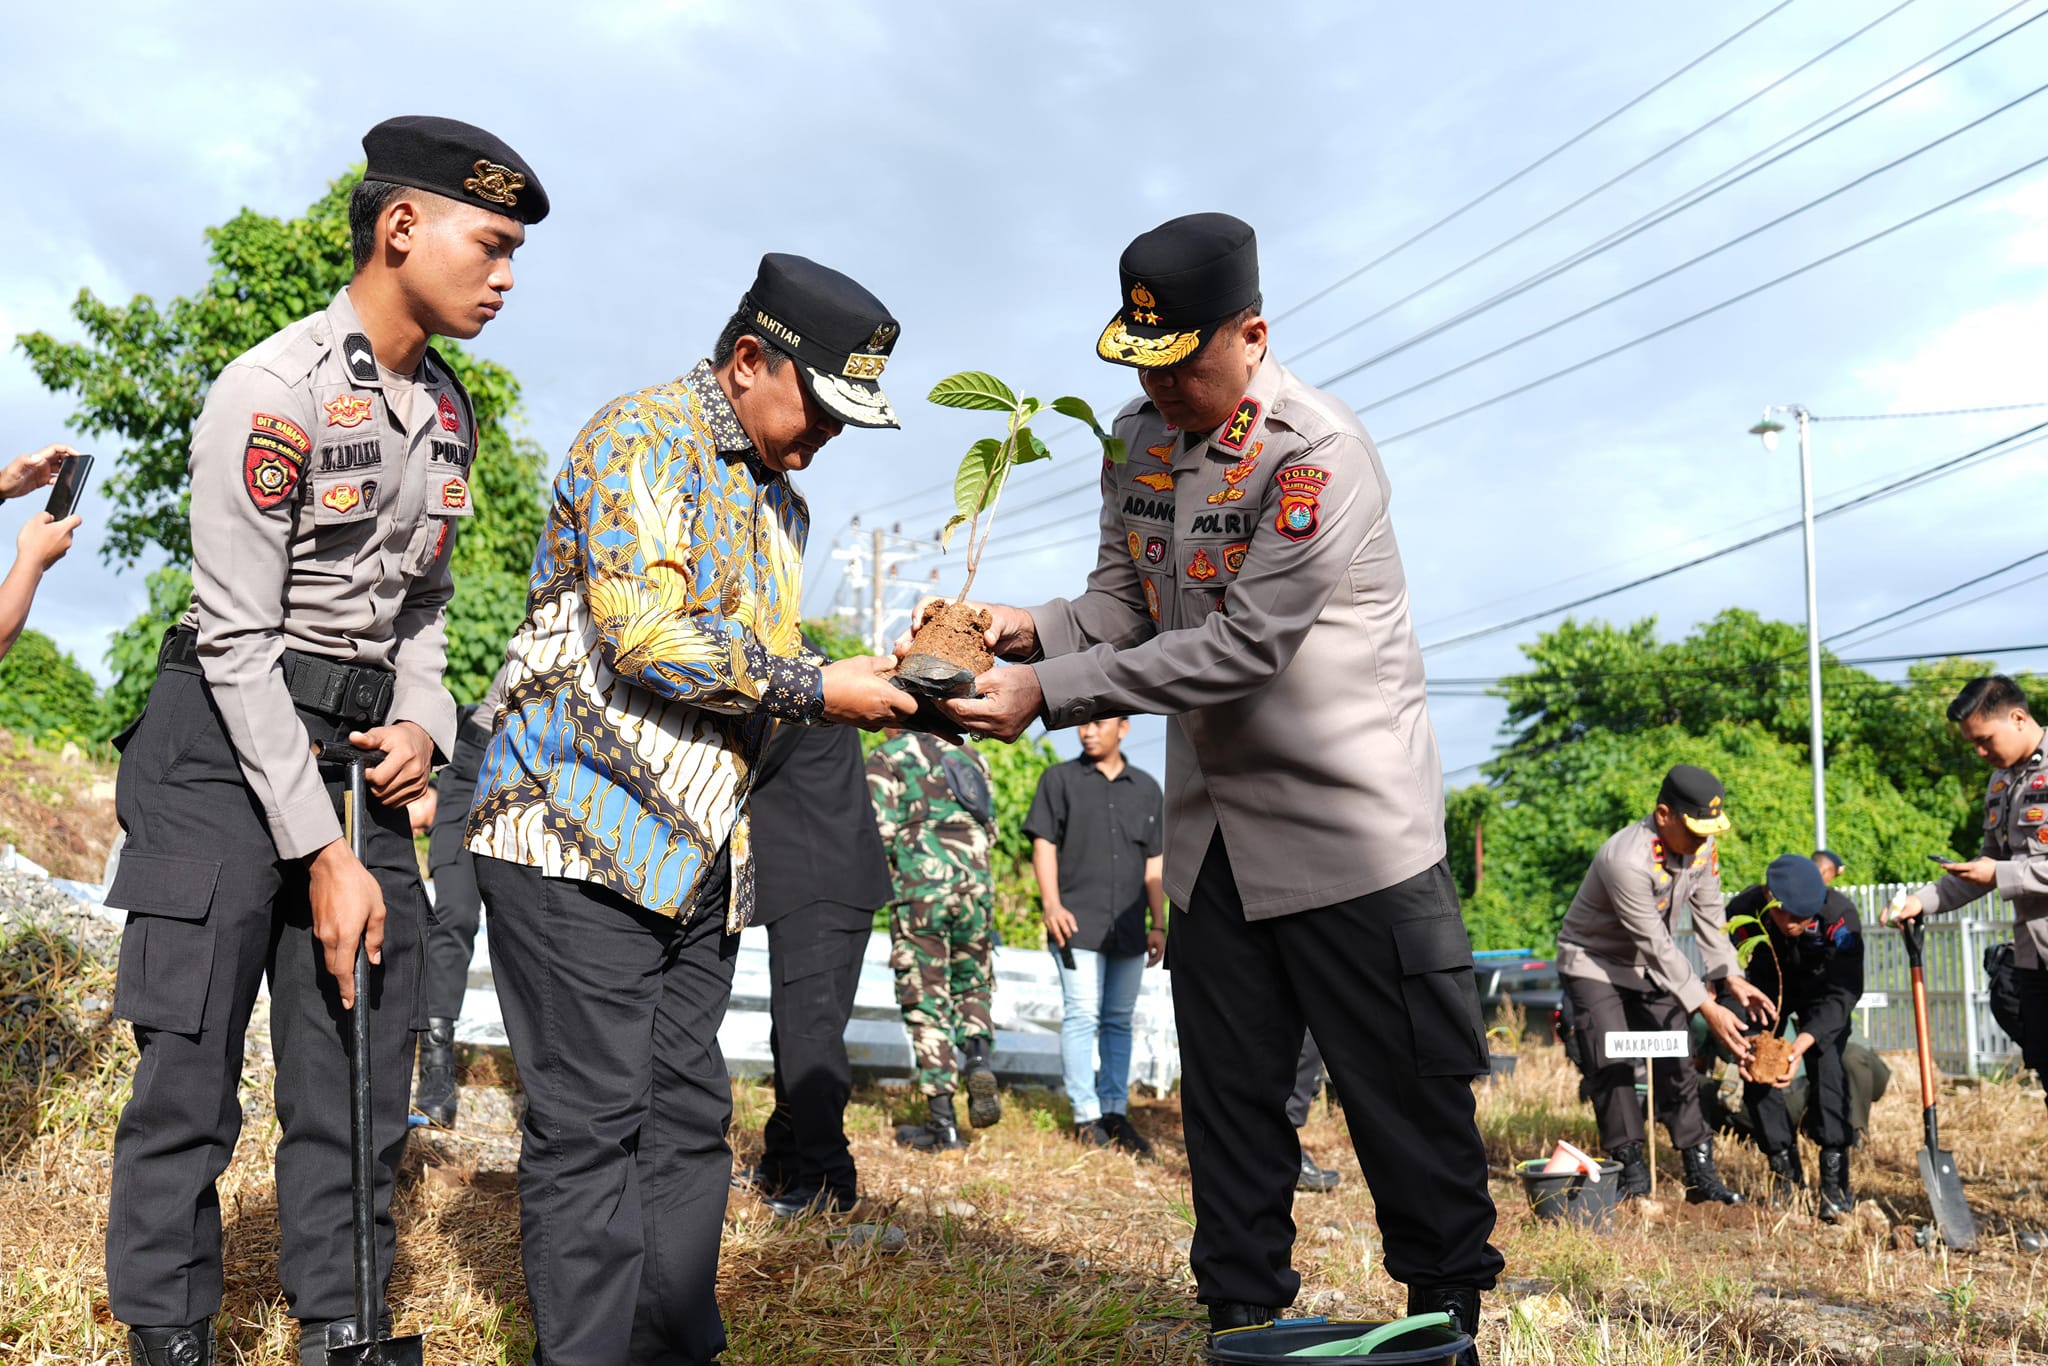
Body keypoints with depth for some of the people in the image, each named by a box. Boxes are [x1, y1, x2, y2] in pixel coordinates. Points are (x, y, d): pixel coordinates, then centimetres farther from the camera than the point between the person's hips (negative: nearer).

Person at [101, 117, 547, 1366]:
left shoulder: (448, 410, 8)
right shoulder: (275, 393, -15)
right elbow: (238, 638, -17)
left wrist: (423, 721, -2)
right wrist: (323, 853, -18)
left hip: (366, 738, 7)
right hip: (230, 734, -7)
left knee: (366, 1058, 8)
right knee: (193, 1062, -3)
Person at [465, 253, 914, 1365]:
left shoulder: (781, 505, 21)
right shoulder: (643, 436, -7)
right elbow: (646, 637, -18)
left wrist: (872, 685, 7)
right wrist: (817, 689, -13)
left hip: (697, 855, 9)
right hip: (582, 829, -8)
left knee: (687, 1122, 10)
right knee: (589, 1127, -5)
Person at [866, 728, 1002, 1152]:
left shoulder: (887, 757, 3)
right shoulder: (968, 755, 17)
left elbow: (880, 828, -8)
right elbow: (990, 829, 16)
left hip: (920, 891, -4)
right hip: (975, 885, 4)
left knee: (927, 1003, 3)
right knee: (972, 988, 20)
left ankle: (943, 1123, 1)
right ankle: (979, 1063, -7)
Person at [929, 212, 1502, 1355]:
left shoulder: (1320, 453, -20)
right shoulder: (1139, 441, 4)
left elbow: (1243, 646, -25)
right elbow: (1126, 602, 10)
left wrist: (1050, 692, -26)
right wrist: (1037, 630, -13)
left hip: (1348, 821, -6)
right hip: (1213, 821, 7)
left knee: (1404, 1091, 3)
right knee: (1230, 1091, 13)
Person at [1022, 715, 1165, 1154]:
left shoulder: (1146, 788, 14)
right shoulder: (1059, 779, 6)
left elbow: (1154, 863, 15)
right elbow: (1043, 844, 0)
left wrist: (1158, 925, 10)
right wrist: (1051, 904, -13)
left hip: (1128, 928, 3)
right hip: (1077, 922, -3)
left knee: (1119, 1020, 7)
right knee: (1082, 1015, -8)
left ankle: (1115, 1112, 14)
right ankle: (1086, 1116, -3)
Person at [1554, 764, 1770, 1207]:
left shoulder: (1702, 848, -12)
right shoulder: (1628, 859, -35)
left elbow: (1710, 920, -3)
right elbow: (1657, 946, -31)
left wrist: (1731, 979, -17)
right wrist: (1707, 1009, -30)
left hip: (1648, 966, 7)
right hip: (1594, 962, -6)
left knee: (1676, 1064, 2)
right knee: (1614, 1065, -14)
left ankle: (1701, 1172, 5)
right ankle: (1631, 1170, -5)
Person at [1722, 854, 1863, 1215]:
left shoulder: (1839, 914, -36)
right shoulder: (1741, 912, -34)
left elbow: (1841, 991, -31)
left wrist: (1804, 1041, -46)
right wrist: (1746, 1040, -44)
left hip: (1821, 990, -1)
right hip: (1767, 988, 1)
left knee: (1826, 1065, -21)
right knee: (1754, 1067, -12)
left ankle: (1835, 1178, -14)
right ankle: (1785, 1168, 5)